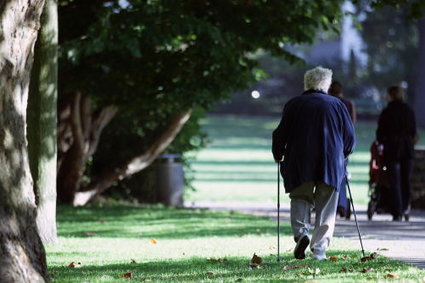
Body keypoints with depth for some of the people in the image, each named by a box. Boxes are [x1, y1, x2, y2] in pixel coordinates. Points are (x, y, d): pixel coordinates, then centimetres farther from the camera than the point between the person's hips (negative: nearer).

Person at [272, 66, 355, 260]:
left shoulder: (294, 105, 4)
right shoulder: (337, 105, 8)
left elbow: (281, 134, 2)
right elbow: (350, 137, 9)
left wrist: (278, 156, 18)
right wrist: (342, 156, 26)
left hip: (299, 164, 0)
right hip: (331, 164, 0)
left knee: (300, 199, 11)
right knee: (326, 207, 6)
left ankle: (301, 232, -15)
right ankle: (319, 250, -1)